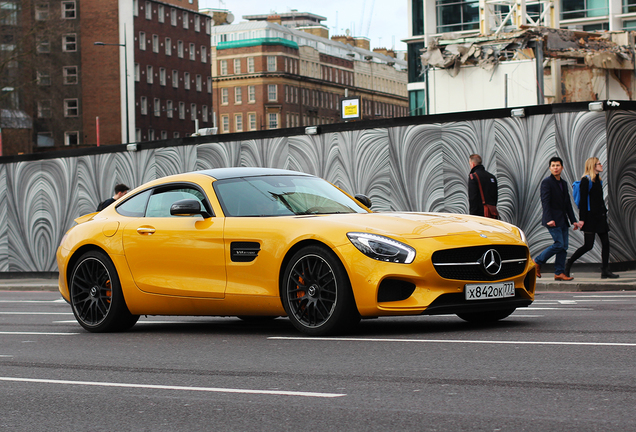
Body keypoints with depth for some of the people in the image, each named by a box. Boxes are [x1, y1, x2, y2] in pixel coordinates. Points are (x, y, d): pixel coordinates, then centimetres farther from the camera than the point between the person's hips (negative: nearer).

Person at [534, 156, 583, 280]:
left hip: (563, 220, 8)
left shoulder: (564, 183, 17)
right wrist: (549, 219, -24)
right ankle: (537, 262, -1)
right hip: (553, 220, -8)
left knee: (564, 247, 3)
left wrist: (573, 220, 16)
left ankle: (559, 273, 6)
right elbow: (545, 202, -14)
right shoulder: (547, 182, -6)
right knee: (559, 244, -14)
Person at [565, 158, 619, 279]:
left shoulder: (598, 180, 16)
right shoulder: (586, 180, -9)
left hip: (600, 216, 8)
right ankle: (569, 263, 8)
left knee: (606, 242, 2)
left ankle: (605, 270, 4)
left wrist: (604, 213, 18)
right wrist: (582, 219, -17)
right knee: (588, 245, -8)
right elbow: (583, 200, -13)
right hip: (590, 217, -8)